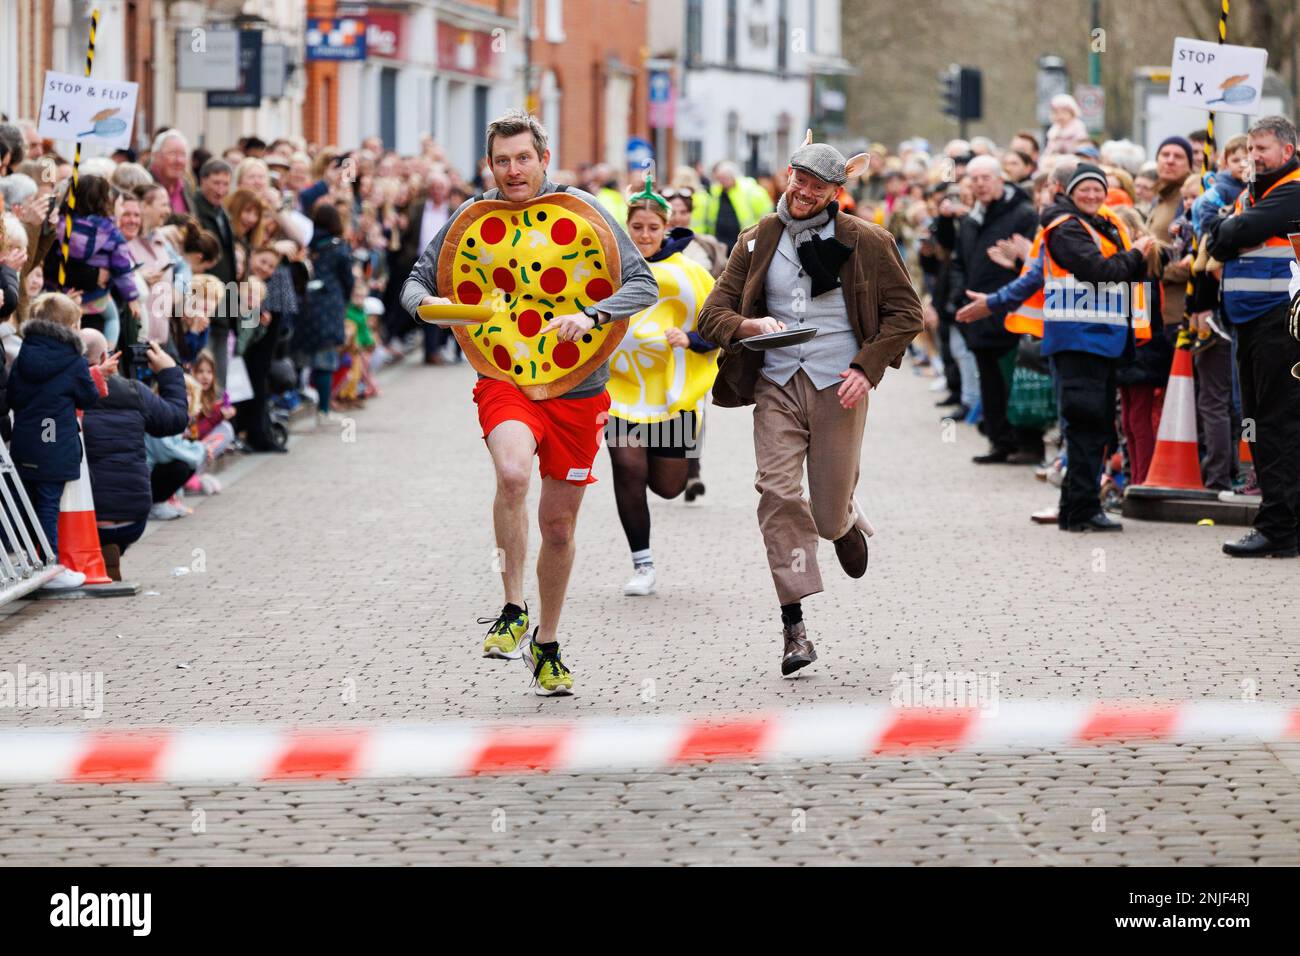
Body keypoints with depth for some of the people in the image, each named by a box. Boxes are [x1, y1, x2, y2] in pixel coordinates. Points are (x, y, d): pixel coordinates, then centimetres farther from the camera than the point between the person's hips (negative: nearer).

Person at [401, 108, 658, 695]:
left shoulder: (581, 212, -4)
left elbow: (643, 284, -7)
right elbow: (417, 280, 7)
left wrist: (591, 316, -25)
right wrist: (426, 301, -18)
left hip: (577, 387, 1)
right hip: (504, 379, -1)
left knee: (559, 525, 10)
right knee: (513, 472, -33)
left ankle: (546, 645, 32)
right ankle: (513, 611, -18)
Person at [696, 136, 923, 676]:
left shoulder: (866, 242, 1)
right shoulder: (758, 242, 8)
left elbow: (905, 312, 5)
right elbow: (713, 315, 8)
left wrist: (868, 367, -7)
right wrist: (748, 325, -14)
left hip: (838, 386, -2)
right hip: (776, 384, 2)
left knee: (828, 514, -1)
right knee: (778, 493, -15)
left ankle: (847, 524, 40)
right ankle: (794, 626, -12)